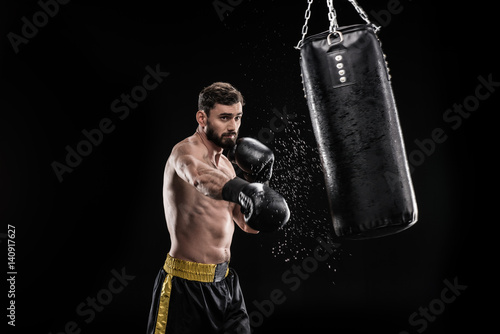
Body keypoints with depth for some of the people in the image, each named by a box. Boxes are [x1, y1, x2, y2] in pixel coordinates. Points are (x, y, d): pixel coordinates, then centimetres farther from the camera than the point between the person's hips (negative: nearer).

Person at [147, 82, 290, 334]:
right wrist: (243, 191, -58)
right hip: (186, 284, -7)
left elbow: (250, 225, 13)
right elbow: (198, 175, -41)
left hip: (225, 282, 8)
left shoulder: (226, 164, 11)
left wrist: (257, 180, -1)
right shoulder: (185, 151, -14)